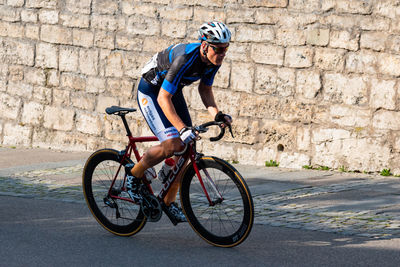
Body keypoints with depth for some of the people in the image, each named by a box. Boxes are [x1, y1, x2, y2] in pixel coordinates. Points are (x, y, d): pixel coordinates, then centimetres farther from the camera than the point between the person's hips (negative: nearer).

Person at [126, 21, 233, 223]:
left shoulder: (214, 60, -13)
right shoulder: (186, 59, -36)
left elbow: (205, 89, 5)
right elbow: (163, 99, -34)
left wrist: (217, 114, -12)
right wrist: (182, 128, -41)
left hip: (173, 91, 8)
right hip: (150, 92, -8)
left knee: (186, 147, 0)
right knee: (172, 144, -22)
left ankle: (169, 201, 12)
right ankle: (134, 174, 2)